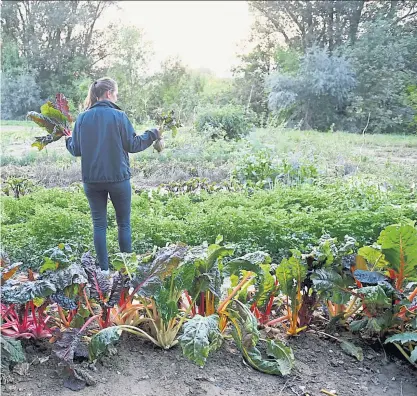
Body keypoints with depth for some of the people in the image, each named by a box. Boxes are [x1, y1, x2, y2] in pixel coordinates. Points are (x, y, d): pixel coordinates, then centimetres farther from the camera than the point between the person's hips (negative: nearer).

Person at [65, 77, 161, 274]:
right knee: (124, 223, 11)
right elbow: (132, 145, -5)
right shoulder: (119, 116, -9)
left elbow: (76, 150, 6)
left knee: (99, 224, 10)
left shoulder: (82, 118, 1)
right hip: (118, 177, -2)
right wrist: (152, 134, 10)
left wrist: (68, 141, 28)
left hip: (92, 179, 3)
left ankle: (104, 268, 13)